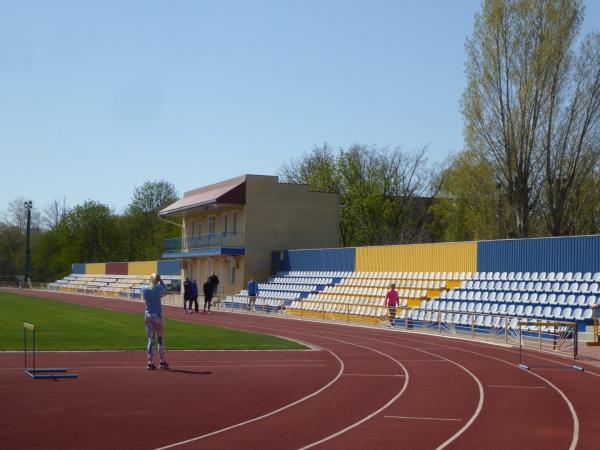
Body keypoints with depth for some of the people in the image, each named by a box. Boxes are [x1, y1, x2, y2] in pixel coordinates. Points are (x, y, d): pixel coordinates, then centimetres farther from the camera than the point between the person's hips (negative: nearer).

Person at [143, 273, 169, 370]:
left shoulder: (145, 290, 1)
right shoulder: (159, 288, -6)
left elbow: (146, 301, 11)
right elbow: (165, 291, 15)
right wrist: (160, 280, 15)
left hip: (147, 315, 3)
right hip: (157, 315, -3)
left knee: (151, 339, 5)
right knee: (160, 339, 8)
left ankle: (150, 363, 1)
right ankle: (162, 361, 13)